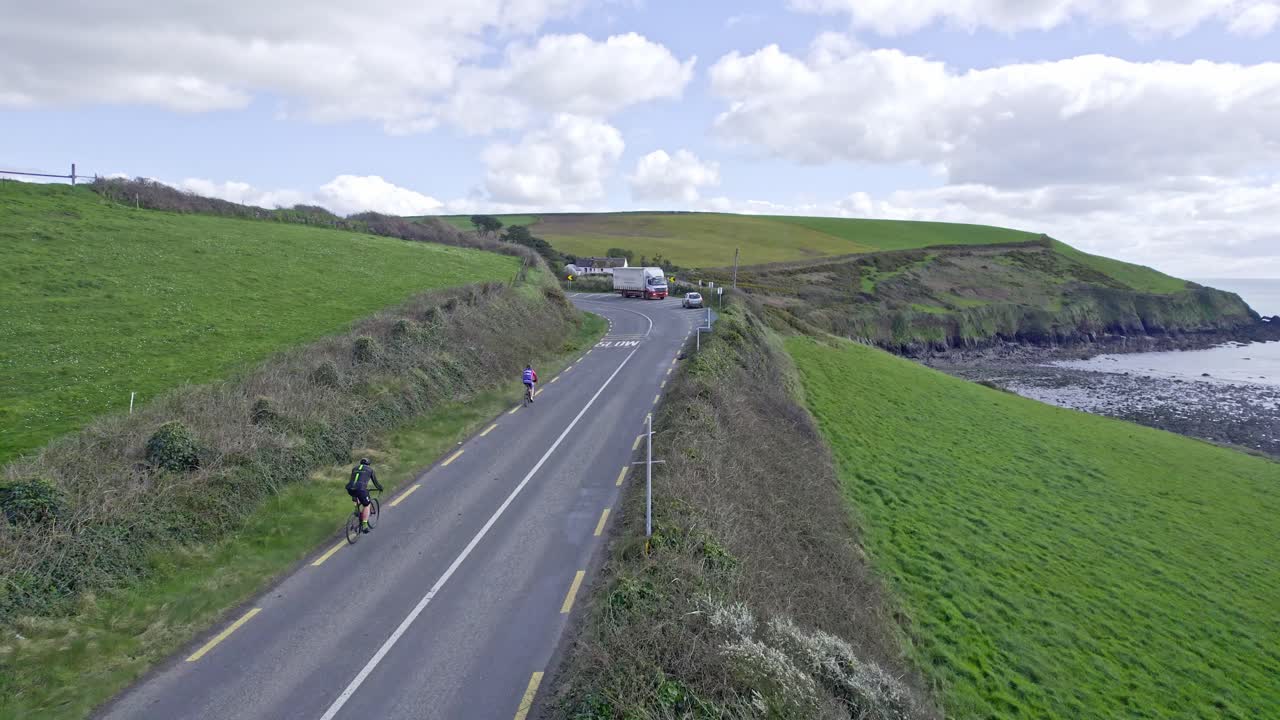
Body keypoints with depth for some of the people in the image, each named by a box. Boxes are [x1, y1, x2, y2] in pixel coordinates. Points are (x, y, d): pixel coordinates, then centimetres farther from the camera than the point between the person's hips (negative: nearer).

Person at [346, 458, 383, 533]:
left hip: (350, 489, 4)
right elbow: (375, 481, 28)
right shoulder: (370, 469, 20)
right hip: (361, 489, -4)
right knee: (366, 505, 13)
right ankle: (364, 526, 6)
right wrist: (380, 488, 47)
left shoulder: (354, 468, 30)